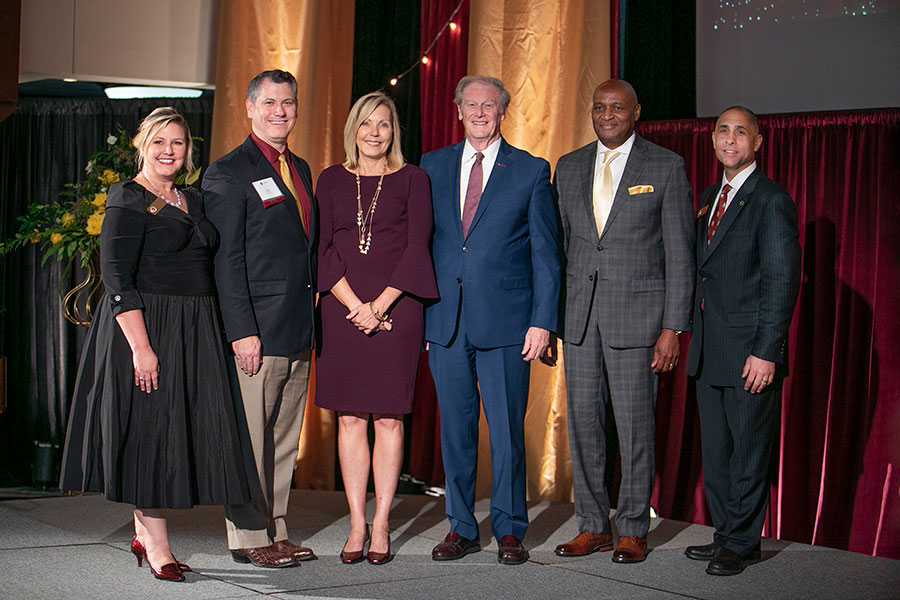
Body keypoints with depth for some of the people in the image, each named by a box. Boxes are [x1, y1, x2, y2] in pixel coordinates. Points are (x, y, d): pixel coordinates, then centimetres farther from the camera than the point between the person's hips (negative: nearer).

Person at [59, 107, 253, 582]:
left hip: (195, 332, 7)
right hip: (146, 327, -7)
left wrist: (220, 332, 12)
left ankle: (144, 530, 20)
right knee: (150, 430, -3)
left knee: (186, 431, 7)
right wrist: (140, 346, -21)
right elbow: (116, 279, -14)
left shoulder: (193, 201, 15)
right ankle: (157, 546, 4)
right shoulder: (127, 201, -7)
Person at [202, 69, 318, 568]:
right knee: (249, 438, -1)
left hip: (299, 330, 7)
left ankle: (275, 530, 20)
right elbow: (226, 261, -10)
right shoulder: (228, 172, -5)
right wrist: (242, 330, -16)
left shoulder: (300, 169, 17)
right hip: (257, 330, -7)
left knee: (284, 438, 12)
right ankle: (248, 536, 9)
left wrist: (312, 303, 12)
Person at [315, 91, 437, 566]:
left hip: (396, 309, -2)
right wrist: (355, 305, -8)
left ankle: (381, 527, 7)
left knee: (389, 418, 0)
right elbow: (321, 248, 4)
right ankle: (357, 524, 10)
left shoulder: (412, 180, 6)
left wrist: (380, 304, -11)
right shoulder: (332, 180, 10)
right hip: (342, 309, 2)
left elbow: (417, 247, -2)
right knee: (350, 418, 3)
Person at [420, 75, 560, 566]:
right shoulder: (433, 167, 12)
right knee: (454, 427, 8)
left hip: (504, 321, -3)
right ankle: (461, 528, 18)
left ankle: (509, 529, 13)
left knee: (507, 427, 0)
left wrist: (542, 321, -6)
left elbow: (545, 253, 2)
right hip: (445, 319, 3)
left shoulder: (531, 171, 4)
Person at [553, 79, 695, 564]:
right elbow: (558, 244, 14)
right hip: (578, 314, 4)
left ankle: (632, 529, 12)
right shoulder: (569, 167, 12)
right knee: (582, 420, 6)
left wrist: (673, 327, -9)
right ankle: (592, 525, 18)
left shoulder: (666, 167, -1)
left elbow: (679, 252, -3)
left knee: (634, 423, 0)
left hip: (636, 312, -4)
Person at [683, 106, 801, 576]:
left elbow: (782, 280, -14)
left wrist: (766, 351, -18)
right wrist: (695, 333, 11)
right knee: (715, 449, 13)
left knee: (749, 449, 1)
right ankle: (726, 534, 23)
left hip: (749, 351, -8)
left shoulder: (771, 200, -9)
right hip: (709, 351, 8)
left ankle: (741, 542, 10)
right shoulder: (708, 199, 16)